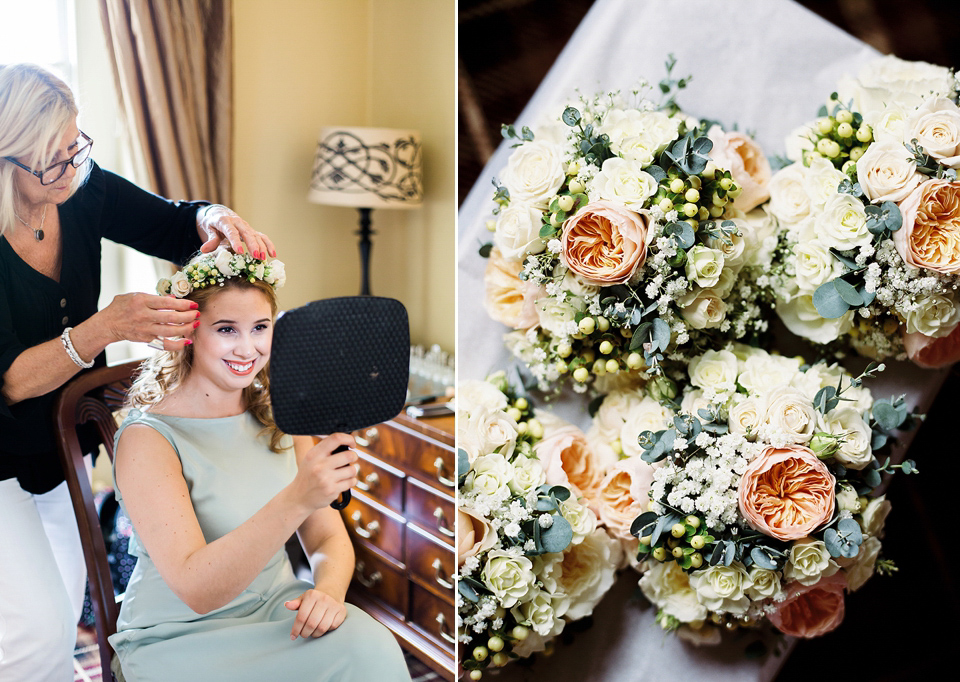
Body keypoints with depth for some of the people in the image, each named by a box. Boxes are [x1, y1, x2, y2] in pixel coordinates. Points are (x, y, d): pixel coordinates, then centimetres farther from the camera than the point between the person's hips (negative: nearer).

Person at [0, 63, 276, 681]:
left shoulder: (82, 189, -13)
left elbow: (174, 227, -2)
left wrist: (213, 219, -25)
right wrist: (105, 328, -40)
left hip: (60, 440, 6)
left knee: (66, 597, 21)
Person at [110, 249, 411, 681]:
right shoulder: (146, 439, -15)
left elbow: (329, 539, 4)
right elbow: (196, 589, -25)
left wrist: (328, 590, -20)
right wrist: (296, 500, -39)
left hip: (277, 610, 5)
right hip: (178, 641, -5)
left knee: (372, 645, -25)